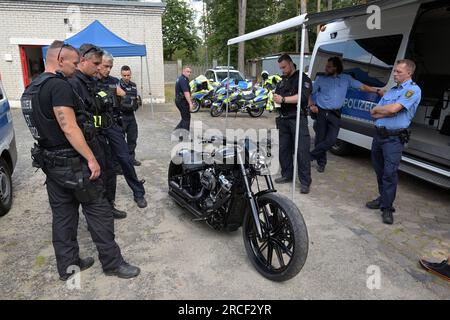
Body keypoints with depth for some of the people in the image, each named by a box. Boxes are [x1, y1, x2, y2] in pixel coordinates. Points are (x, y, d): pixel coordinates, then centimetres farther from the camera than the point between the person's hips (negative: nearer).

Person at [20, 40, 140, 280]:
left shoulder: (31, 89, 13)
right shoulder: (59, 85, -17)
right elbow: (69, 128, -24)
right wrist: (91, 159, -21)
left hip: (50, 162, 9)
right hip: (73, 163, -9)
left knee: (62, 215, 15)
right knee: (98, 211, 2)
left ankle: (67, 265, 26)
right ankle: (112, 263, 13)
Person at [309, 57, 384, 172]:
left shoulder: (346, 78, 8)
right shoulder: (321, 79, 5)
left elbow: (362, 87, 10)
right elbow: (310, 93, 10)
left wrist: (377, 91, 1)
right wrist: (311, 105, -6)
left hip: (335, 114, 1)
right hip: (321, 112, 0)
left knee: (331, 140, -12)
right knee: (320, 139, 2)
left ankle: (311, 156, 6)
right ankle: (321, 163, 21)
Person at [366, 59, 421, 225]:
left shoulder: (413, 90, -6)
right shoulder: (391, 90, 17)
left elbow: (393, 109, -19)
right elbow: (374, 115, 9)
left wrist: (377, 109, -2)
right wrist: (387, 112, -10)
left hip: (394, 138, -7)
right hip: (379, 135, 8)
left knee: (390, 173, -9)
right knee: (379, 170, 14)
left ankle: (387, 208, -1)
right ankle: (384, 198, 30)